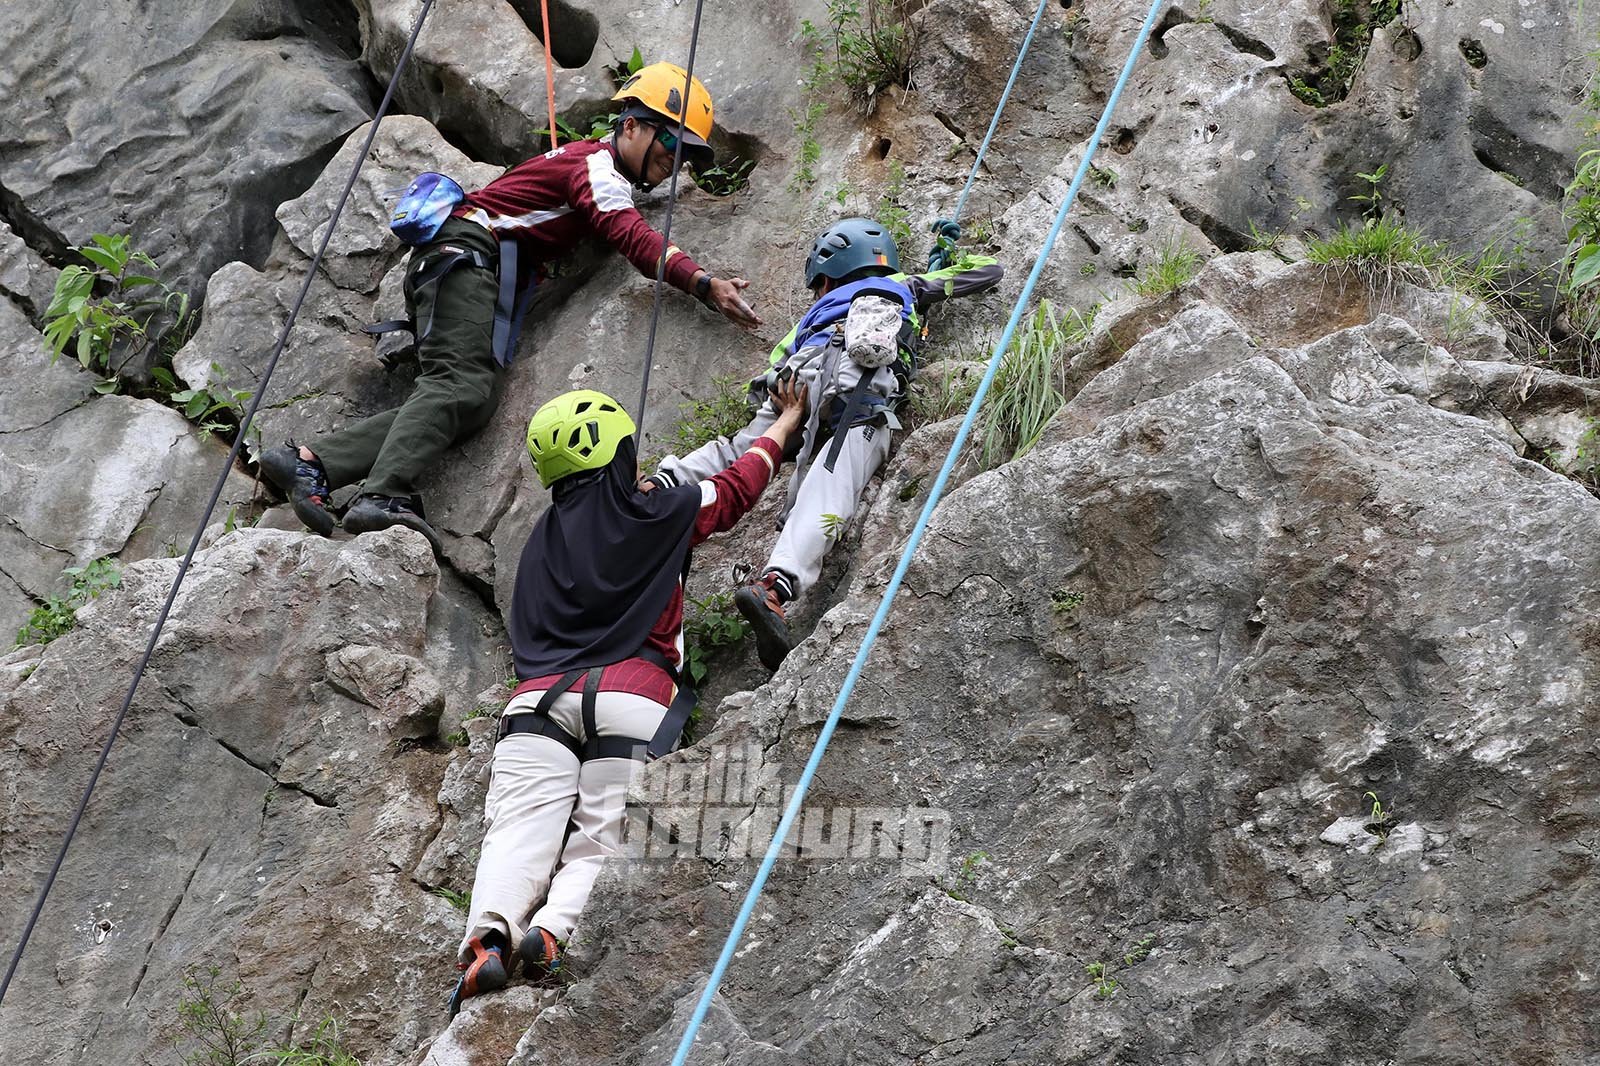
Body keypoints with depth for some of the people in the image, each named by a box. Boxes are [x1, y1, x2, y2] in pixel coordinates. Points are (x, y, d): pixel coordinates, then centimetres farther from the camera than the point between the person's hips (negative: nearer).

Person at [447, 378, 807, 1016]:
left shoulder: (541, 540, 25)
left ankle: (488, 933, -35)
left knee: (518, 835, -9)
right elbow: (738, 487, 28)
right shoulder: (658, 515, 12)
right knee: (601, 842, -5)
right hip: (633, 697, -3)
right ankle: (552, 929, -31)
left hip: (539, 695, 3)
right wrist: (788, 419, 46)